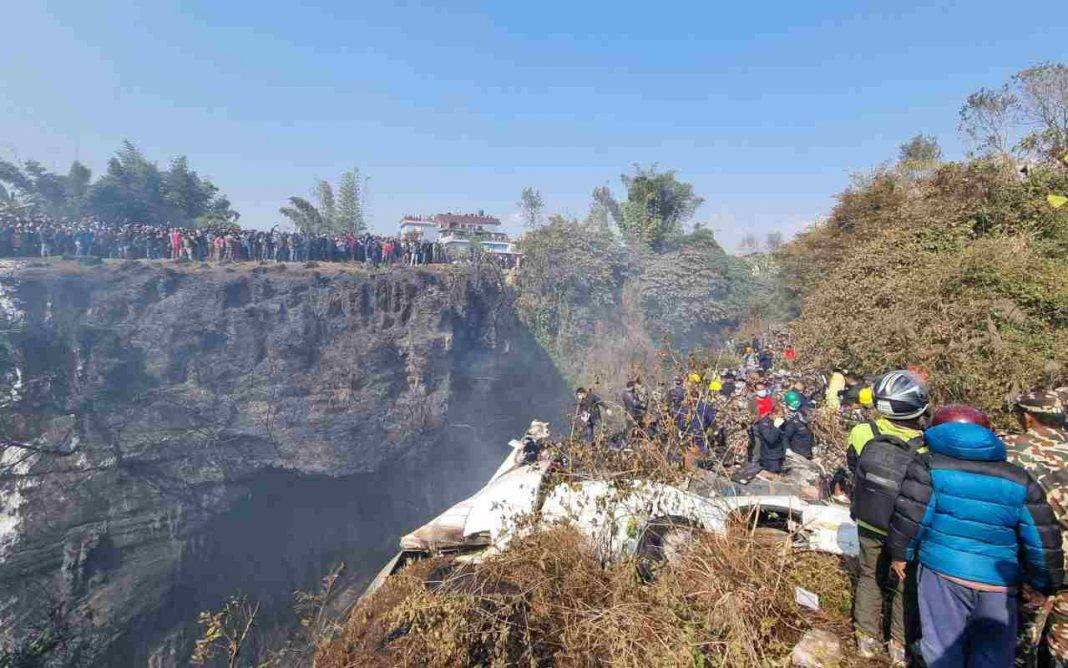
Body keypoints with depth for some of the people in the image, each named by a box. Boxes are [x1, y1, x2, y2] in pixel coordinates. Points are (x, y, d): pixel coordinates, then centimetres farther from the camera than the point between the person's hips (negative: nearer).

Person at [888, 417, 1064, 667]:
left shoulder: (928, 464, -4)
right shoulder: (1020, 481, 4)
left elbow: (909, 514, -8)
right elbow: (1042, 537, 5)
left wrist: (900, 554, 5)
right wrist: (1045, 583, 18)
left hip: (942, 571, -2)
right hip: (999, 584, 3)